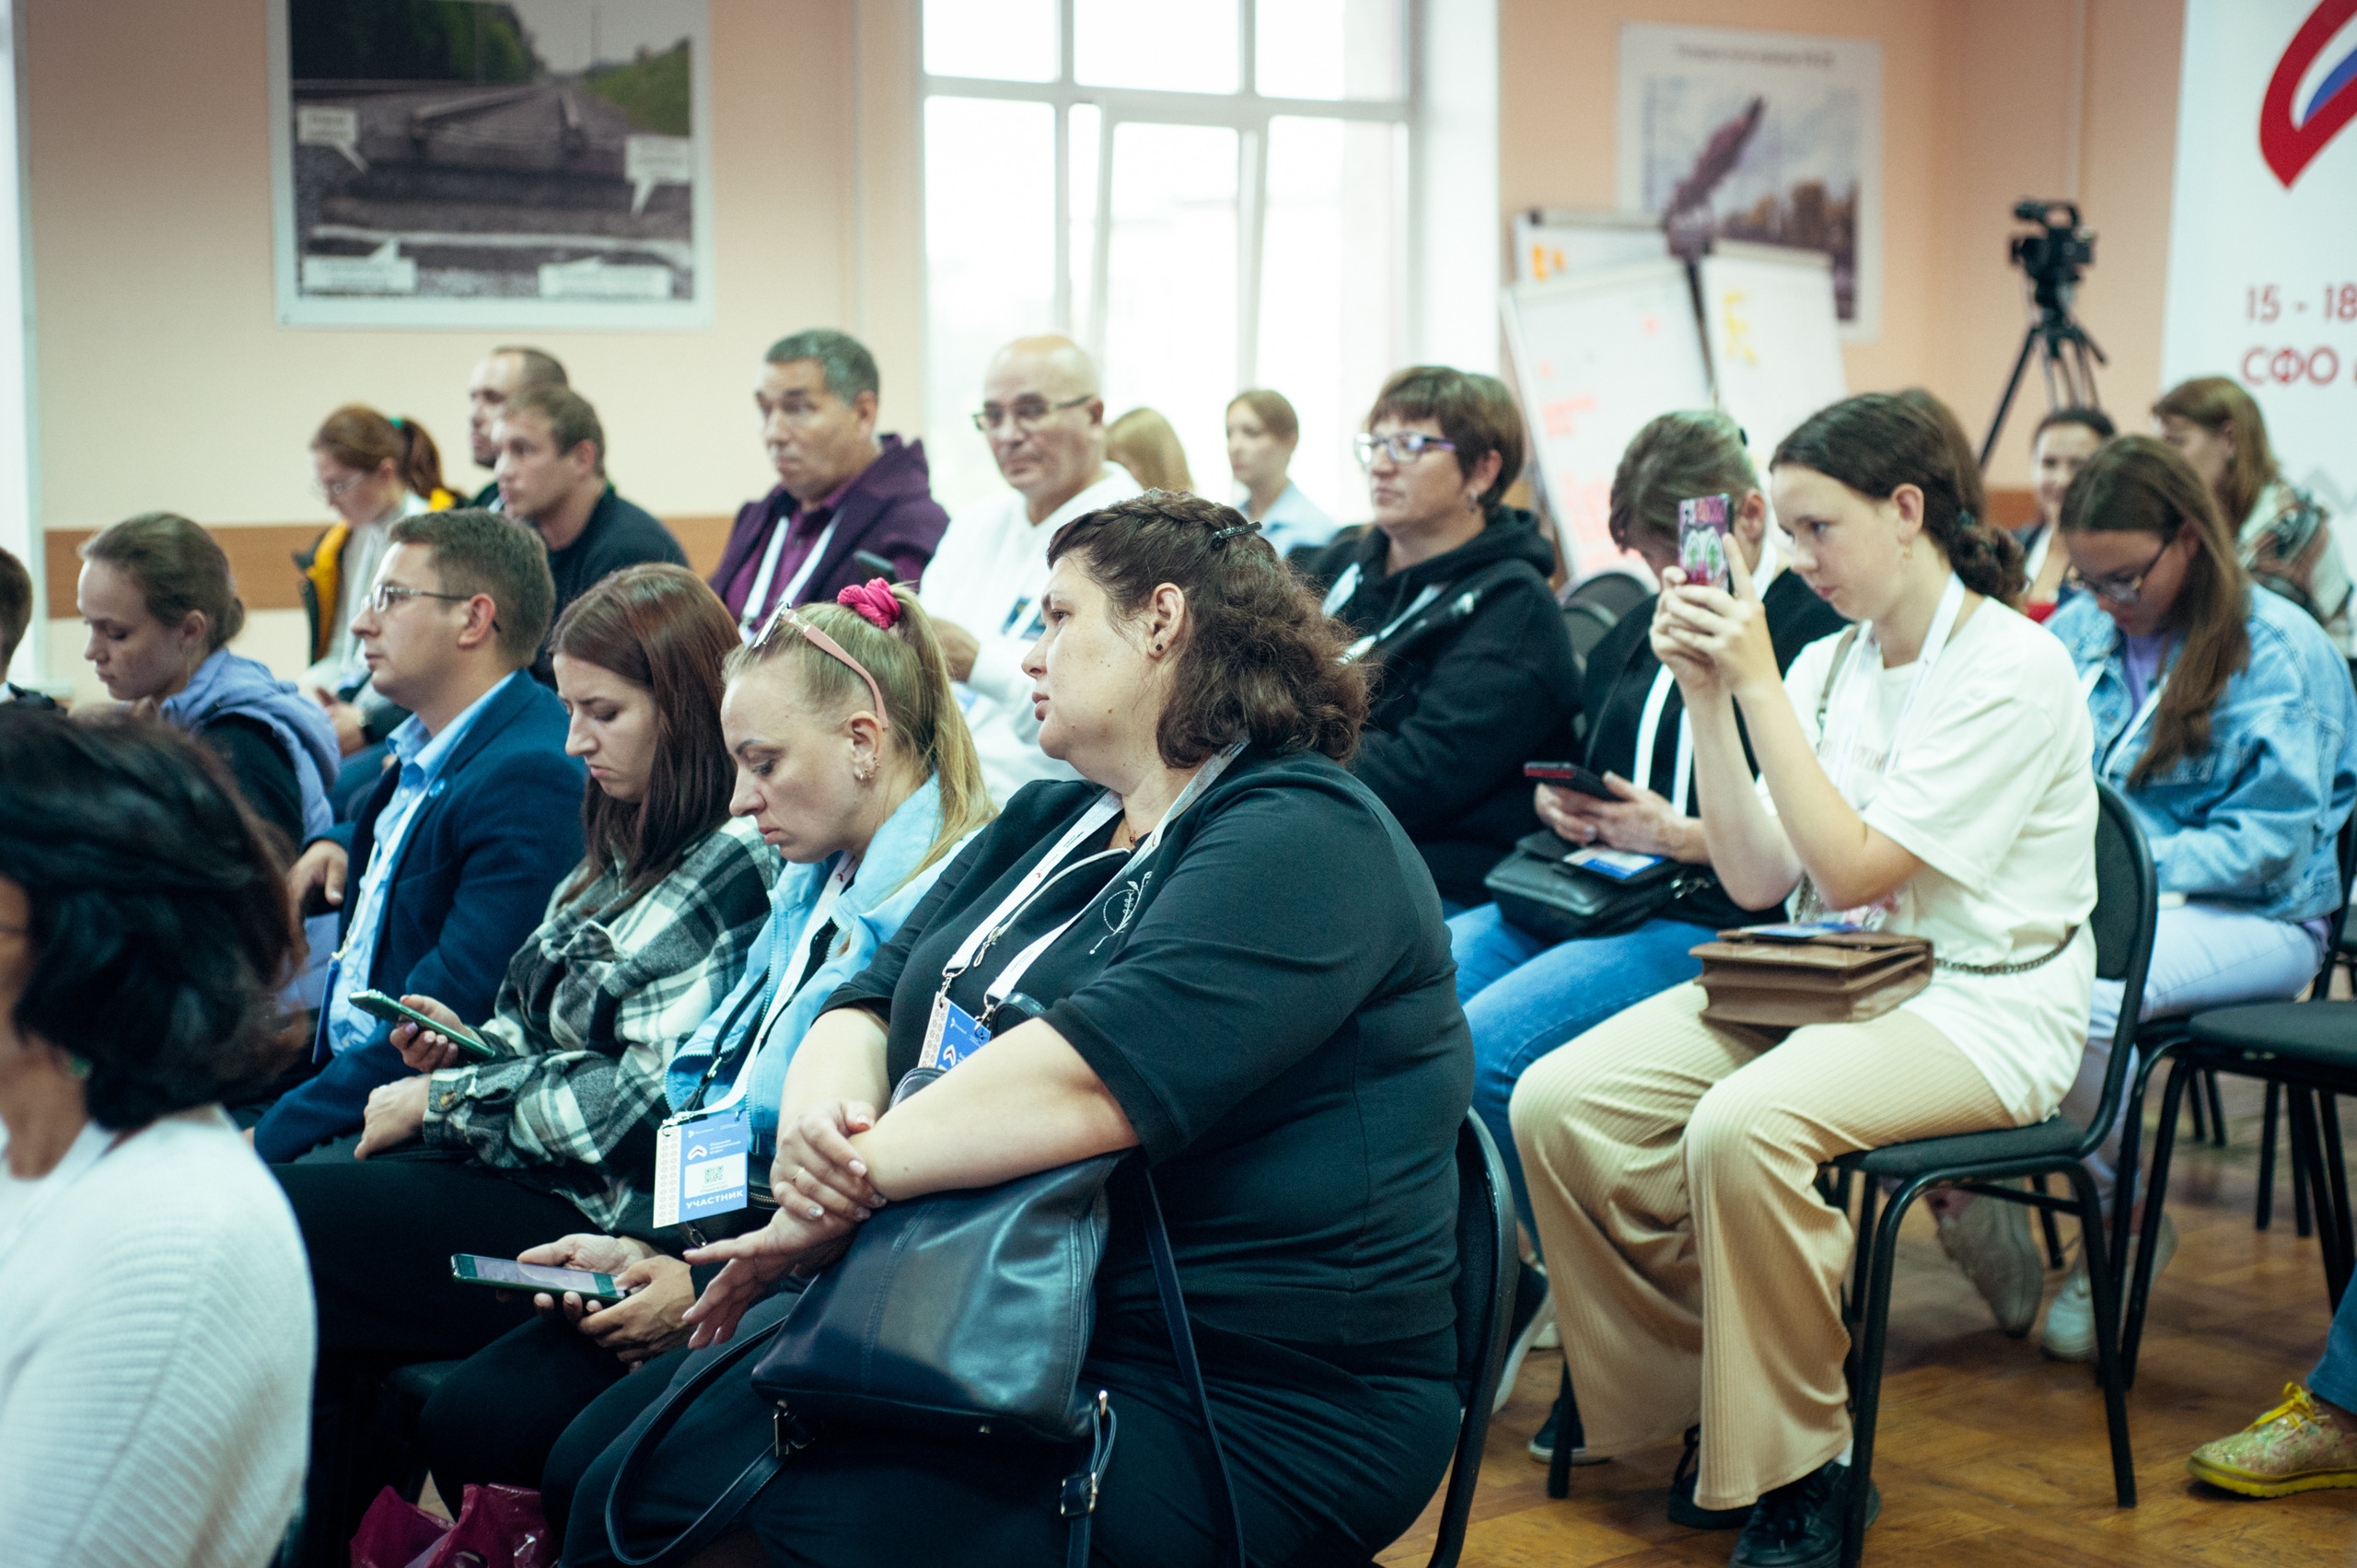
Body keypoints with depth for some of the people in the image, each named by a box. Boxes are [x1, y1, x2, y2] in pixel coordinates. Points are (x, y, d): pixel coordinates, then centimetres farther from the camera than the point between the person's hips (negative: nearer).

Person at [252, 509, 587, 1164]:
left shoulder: (532, 778, -20)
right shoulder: (423, 749, 11)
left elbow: (450, 1018, -25)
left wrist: (275, 1134, -22)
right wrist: (334, 843, 13)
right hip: (350, 1072, 10)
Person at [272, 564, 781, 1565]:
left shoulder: (737, 865, -13)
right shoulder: (632, 855, 17)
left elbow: (647, 1096, -18)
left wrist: (441, 1104, -9)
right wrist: (471, 1046, 5)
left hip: (596, 1214, -9)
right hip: (514, 1164, 9)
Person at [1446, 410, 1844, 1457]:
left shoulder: (1818, 632, -5)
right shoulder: (1644, 628, 21)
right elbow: (1565, 759, 29)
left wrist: (1679, 836, -17)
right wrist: (1560, 803, 7)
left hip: (1710, 922, -8)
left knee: (1483, 1049, -28)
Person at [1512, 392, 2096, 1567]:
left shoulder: (2014, 669, -10)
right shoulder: (1824, 667, 11)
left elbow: (1855, 869, -17)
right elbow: (1758, 878, 3)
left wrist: (1757, 684, -17)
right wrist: (1708, 695, -4)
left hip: (1973, 1007, -7)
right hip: (1820, 982, 7)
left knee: (1743, 1127, -36)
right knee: (1557, 1103, -16)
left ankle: (1795, 1467, -16)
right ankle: (1689, 1396, 0)